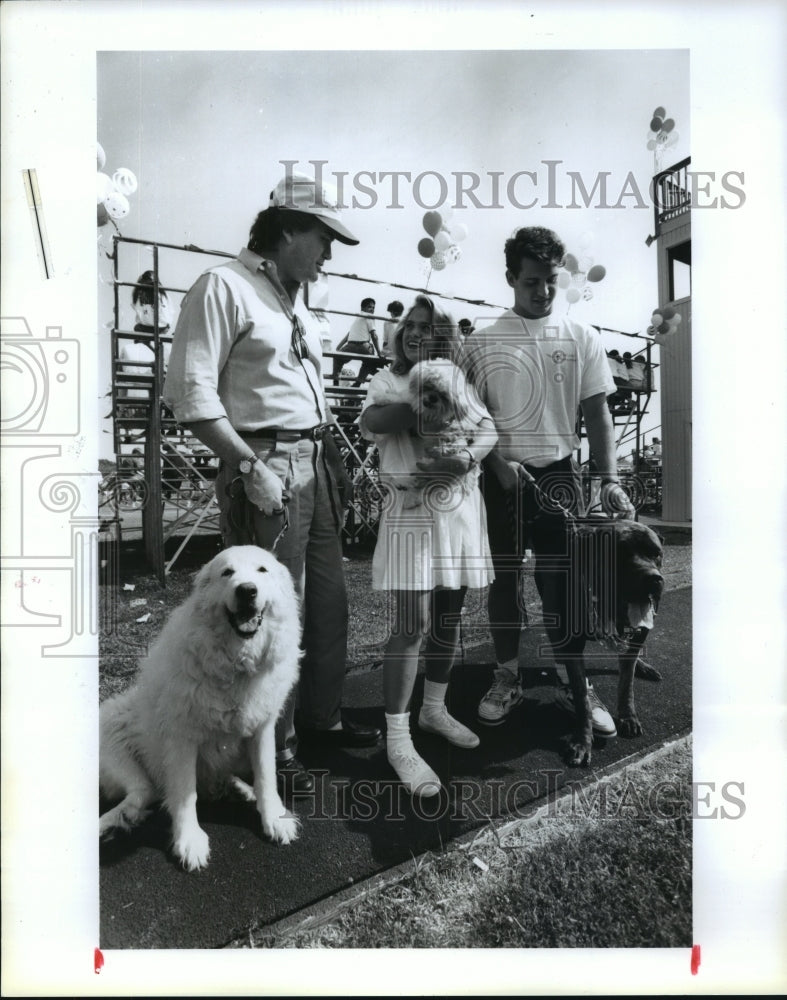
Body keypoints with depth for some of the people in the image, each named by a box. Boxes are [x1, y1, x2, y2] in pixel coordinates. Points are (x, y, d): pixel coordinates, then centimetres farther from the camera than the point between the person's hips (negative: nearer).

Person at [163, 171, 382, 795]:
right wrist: (249, 465, -18)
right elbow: (191, 392, -15)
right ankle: (273, 751, 17)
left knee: (329, 600, 14)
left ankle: (322, 718, 33)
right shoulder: (223, 287, -6)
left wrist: (333, 452, 15)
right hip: (266, 471, -8)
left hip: (316, 465, 9)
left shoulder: (294, 299, 20)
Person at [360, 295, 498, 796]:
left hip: (461, 509, 4)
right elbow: (371, 423, -15)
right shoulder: (388, 380, 5)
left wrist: (465, 459, -19)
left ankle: (435, 709, 31)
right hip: (412, 510, -4)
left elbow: (489, 430, -1)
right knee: (410, 624, -8)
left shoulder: (459, 383, 13)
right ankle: (398, 739, 1)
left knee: (449, 617, 12)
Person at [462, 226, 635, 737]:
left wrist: (610, 477, -8)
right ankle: (508, 678, 23)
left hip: (559, 473, 0)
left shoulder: (582, 337, 4)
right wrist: (499, 463, -11)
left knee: (564, 581, 3)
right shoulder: (482, 341, 1)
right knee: (503, 580, 8)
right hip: (502, 475, 0)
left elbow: (597, 412, 2)